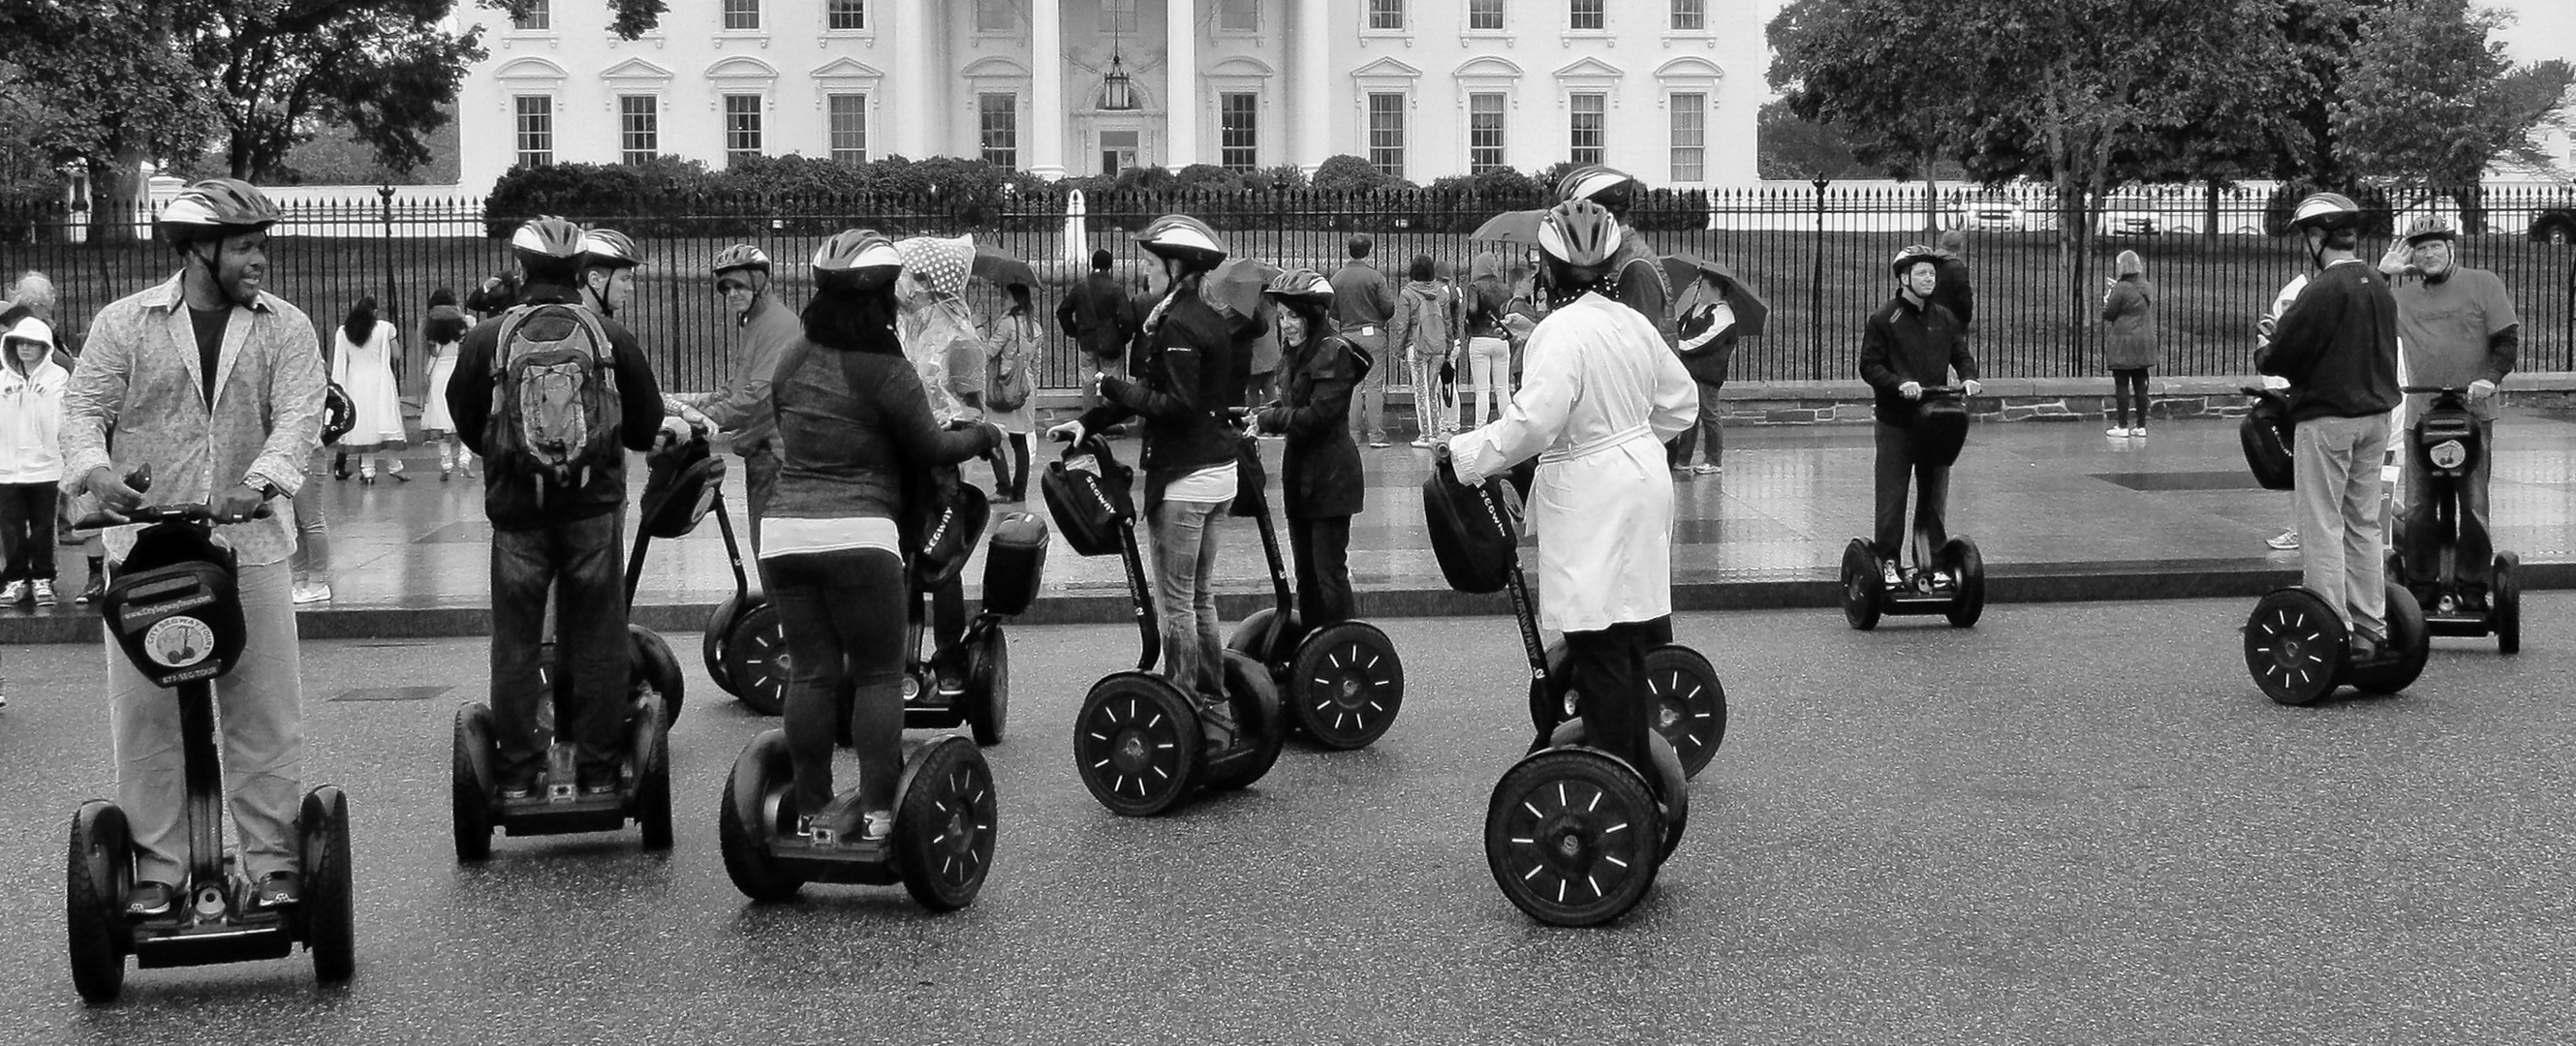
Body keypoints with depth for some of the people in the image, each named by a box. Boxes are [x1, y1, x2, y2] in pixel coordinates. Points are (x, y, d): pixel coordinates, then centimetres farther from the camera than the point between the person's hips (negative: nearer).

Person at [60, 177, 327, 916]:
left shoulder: (286, 329, 6)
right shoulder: (125, 324, 6)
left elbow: (299, 414, -7)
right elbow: (84, 406, 1)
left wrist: (259, 480, -27)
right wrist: (94, 468, -22)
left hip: (250, 544, 0)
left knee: (266, 717, 1)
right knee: (144, 717, 1)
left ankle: (274, 864, 10)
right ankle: (157, 871, 9)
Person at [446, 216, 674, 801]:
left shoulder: (485, 341, -3)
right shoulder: (611, 338, -2)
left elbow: (468, 425, 6)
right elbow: (646, 427, 4)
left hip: (517, 511, 0)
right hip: (593, 509, 0)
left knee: (515, 642, 8)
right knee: (597, 640, 8)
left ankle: (517, 774, 10)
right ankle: (599, 770, 10)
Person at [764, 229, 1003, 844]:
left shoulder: (793, 359, 9)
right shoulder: (888, 373, -8)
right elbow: (929, 450, 2)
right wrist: (980, 437, 20)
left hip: (784, 532, 5)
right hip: (857, 534, -5)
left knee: (810, 673, 8)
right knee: (878, 674, 3)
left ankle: (811, 810, 10)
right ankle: (877, 809, -3)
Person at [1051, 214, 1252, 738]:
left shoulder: (1175, 325, -17)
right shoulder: (1212, 320, 13)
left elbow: (1175, 405, -23)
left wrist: (1116, 387, -11)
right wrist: (1087, 422, 8)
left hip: (1184, 478, -10)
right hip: (1217, 472, 10)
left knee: (1175, 602, -3)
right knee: (1200, 597, 17)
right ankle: (1213, 706, 22)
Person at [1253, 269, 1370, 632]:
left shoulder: (1334, 353, -14)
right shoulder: (1298, 354, 14)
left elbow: (1317, 415, -21)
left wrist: (1268, 418, -15)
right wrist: (1264, 413, -4)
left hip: (1330, 477, -9)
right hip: (1301, 474, 9)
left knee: (1329, 571, -8)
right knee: (1306, 571, 14)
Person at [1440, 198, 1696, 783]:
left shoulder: (1561, 332, -19)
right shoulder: (1633, 323, 7)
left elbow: (1533, 421, -27)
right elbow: (1680, 403, 18)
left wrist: (1465, 452, -16)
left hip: (1591, 497, -9)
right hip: (1644, 480, 9)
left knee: (1599, 643, -4)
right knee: (1645, 628, 17)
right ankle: (1651, 767, 28)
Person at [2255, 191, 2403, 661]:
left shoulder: (2326, 289, -16)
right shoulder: (2380, 286, 11)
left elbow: (2283, 352, -17)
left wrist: (2263, 359, 6)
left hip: (2327, 418, -8)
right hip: (2375, 414, 8)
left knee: (2322, 527, -3)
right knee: (2365, 524, 13)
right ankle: (2370, 630, 16)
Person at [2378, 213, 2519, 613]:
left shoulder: (2483, 284, 5)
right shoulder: (2400, 295, 10)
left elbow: (2508, 339, 2)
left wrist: (2489, 377, -14)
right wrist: (2380, 274, 0)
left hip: (2473, 413, -2)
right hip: (2420, 415, 2)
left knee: (2473, 506, 1)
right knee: (2417, 509, 2)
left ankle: (2472, 589, 10)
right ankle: (2421, 589, 11)